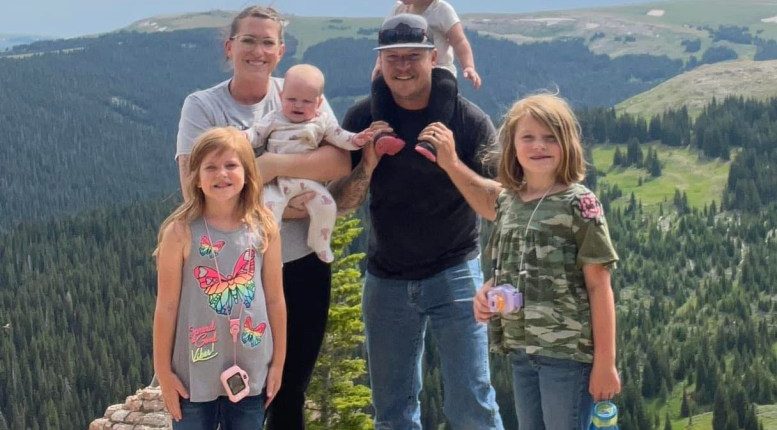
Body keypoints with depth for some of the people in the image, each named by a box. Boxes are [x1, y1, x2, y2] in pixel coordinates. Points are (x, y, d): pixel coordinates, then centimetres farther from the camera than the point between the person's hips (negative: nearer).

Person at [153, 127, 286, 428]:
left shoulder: (263, 228, -2)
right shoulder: (181, 232, -10)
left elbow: (275, 299, 4)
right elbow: (167, 306, -6)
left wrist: (278, 361, 7)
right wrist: (163, 370, -4)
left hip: (250, 371, 2)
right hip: (195, 372, -2)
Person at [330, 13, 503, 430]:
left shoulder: (469, 120, -9)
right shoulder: (363, 118, -2)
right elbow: (340, 203, 2)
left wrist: (452, 163, -27)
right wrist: (367, 166, -18)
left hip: (453, 273, -3)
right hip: (386, 280, 3)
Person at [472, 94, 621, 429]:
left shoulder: (578, 205, -10)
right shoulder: (507, 203, 7)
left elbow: (599, 287, -10)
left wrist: (605, 361, -13)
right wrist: (485, 291, -2)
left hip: (568, 351, -6)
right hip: (521, 350, 6)